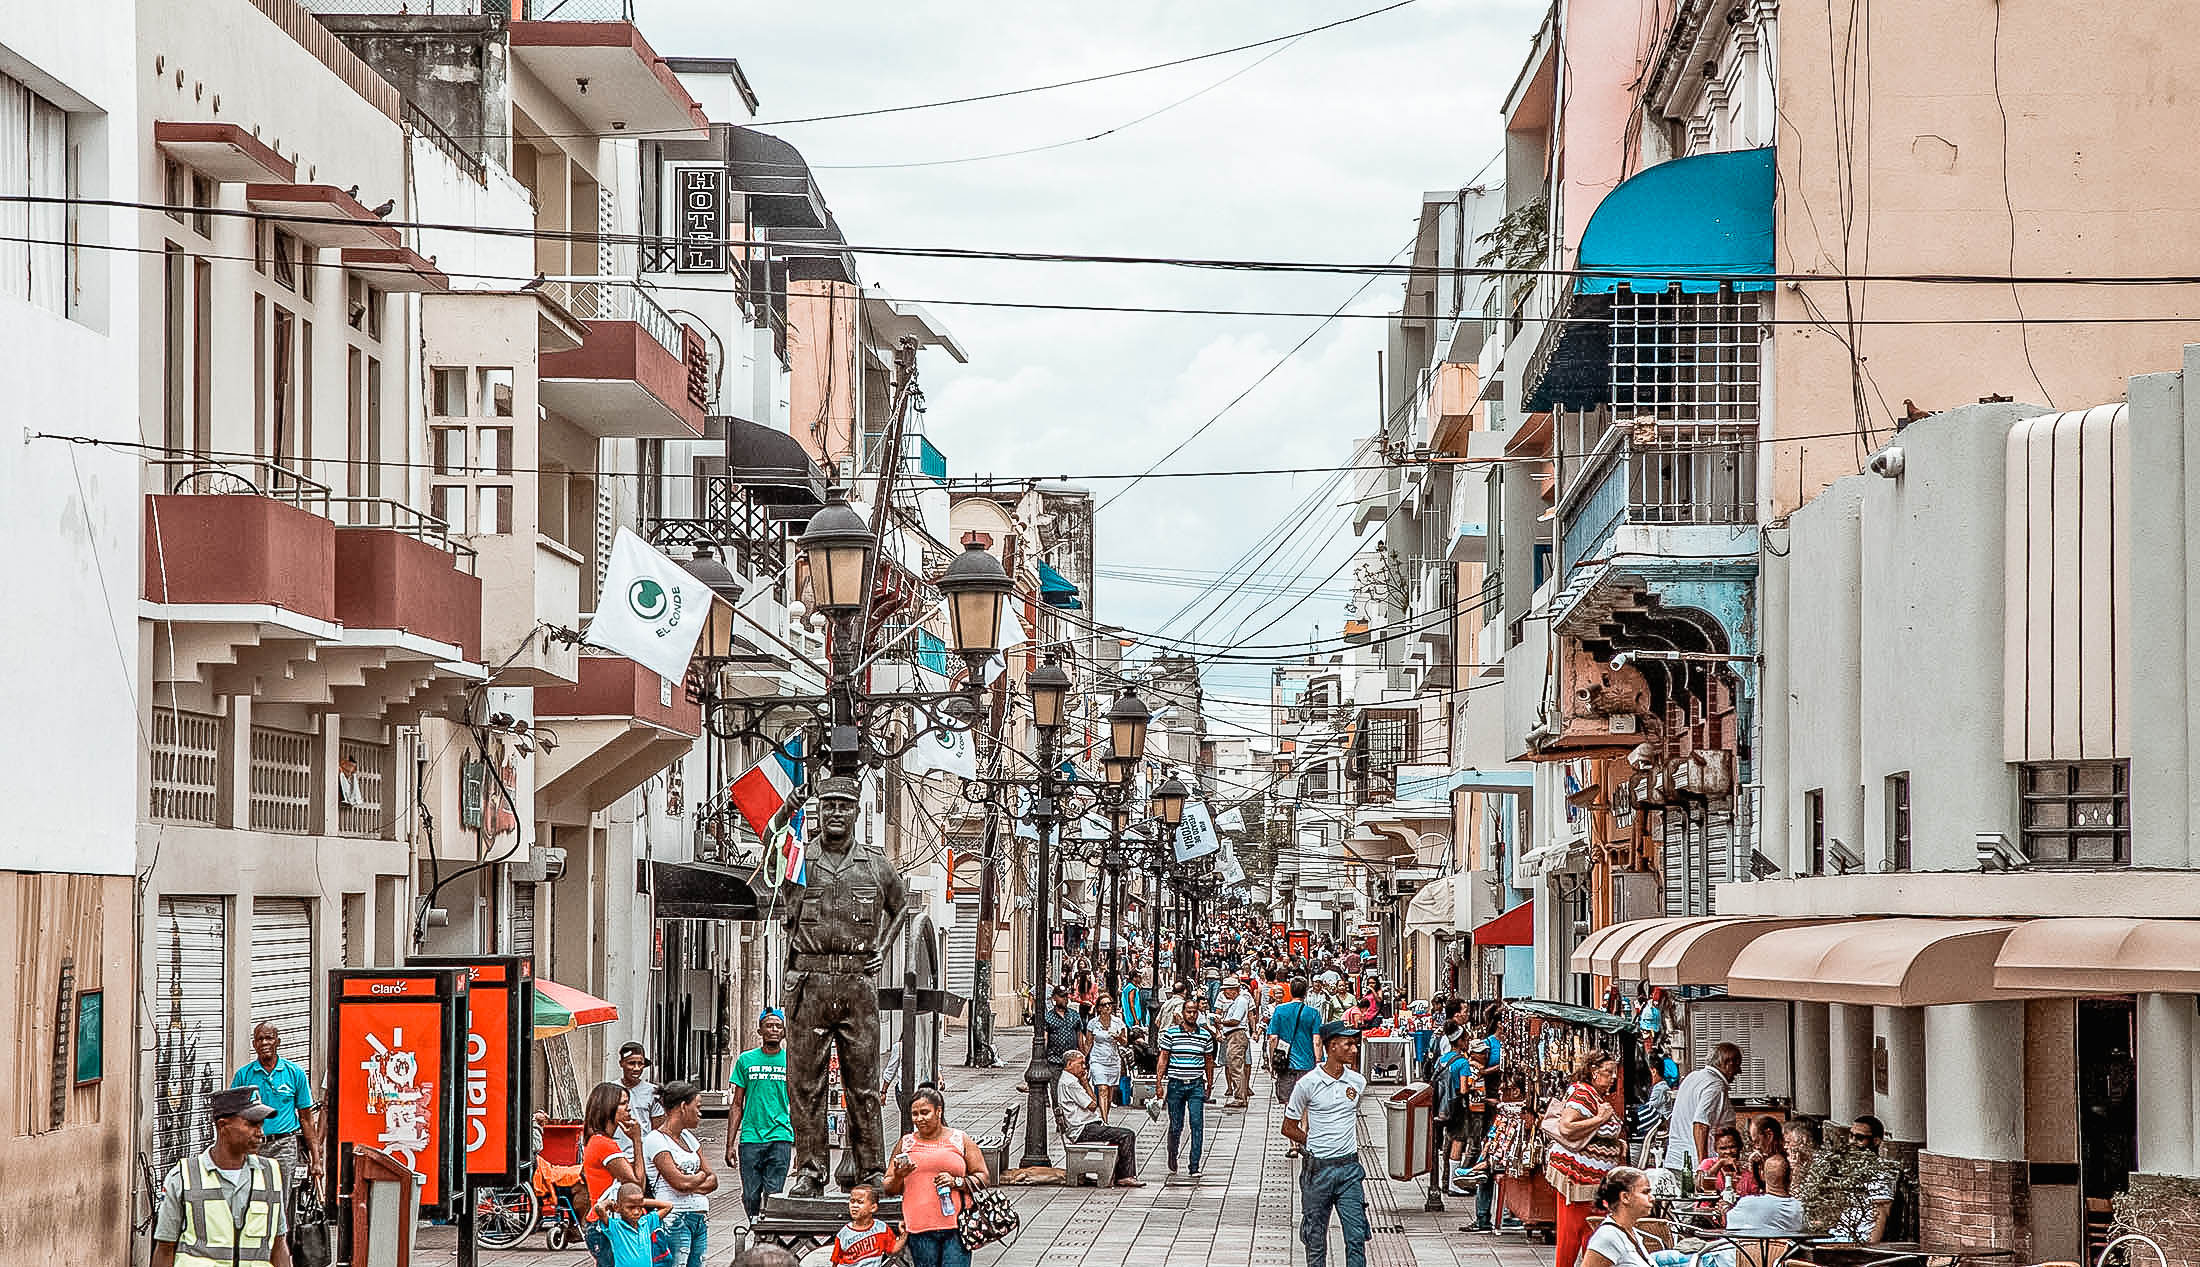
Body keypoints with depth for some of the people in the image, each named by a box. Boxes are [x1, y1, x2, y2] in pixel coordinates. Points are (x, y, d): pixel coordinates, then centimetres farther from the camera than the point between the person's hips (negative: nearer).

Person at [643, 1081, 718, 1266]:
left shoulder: (688, 1137, 18)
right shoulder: (656, 1140, -7)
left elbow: (713, 1180, 13)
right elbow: (680, 1183, -16)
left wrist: (692, 1186, -6)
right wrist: (701, 1176, 4)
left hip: (700, 1218, 8)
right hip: (674, 1218, -8)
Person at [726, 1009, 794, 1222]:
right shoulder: (746, 1060, 7)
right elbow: (737, 1105, 10)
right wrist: (729, 1144, 4)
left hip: (781, 1137, -1)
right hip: (750, 1138, 1)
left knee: (773, 1194, -7)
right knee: (750, 1196, 2)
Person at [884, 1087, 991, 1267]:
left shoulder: (960, 1140, 8)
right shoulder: (905, 1144, 13)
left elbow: (982, 1177, 8)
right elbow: (889, 1190, 16)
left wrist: (957, 1182, -10)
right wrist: (898, 1177, -7)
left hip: (956, 1226, -2)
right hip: (920, 1230, 2)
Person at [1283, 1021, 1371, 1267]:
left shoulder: (1357, 1082, 4)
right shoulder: (1308, 1083, -6)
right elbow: (1288, 1128, 4)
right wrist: (1312, 1143, 0)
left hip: (1349, 1167, 2)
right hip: (1317, 1169, -2)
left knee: (1356, 1238, -5)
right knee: (1316, 1240, 7)